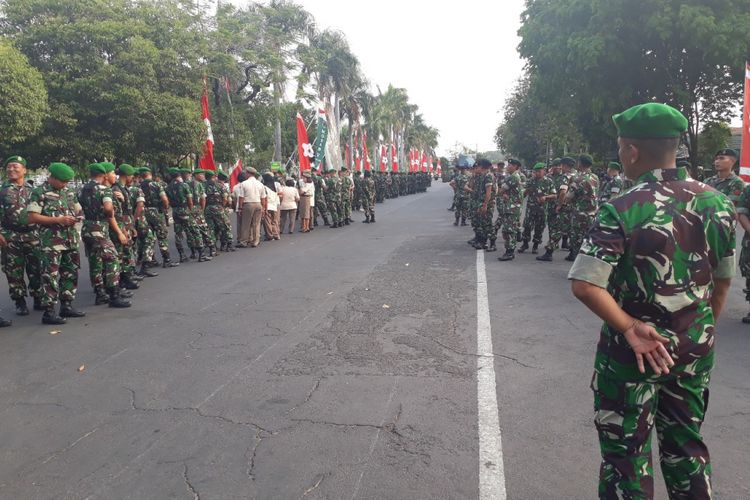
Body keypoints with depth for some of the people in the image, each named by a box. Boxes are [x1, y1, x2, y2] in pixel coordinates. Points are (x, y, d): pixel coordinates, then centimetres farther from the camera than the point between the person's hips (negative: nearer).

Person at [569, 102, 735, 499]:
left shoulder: (621, 210, -20)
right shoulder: (716, 203, -2)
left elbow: (585, 286, -27)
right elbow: (722, 281, 8)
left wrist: (631, 329, -17)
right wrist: (703, 330, 20)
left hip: (633, 351, -5)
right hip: (695, 349, 6)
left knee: (627, 453, 11)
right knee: (686, 445, 23)